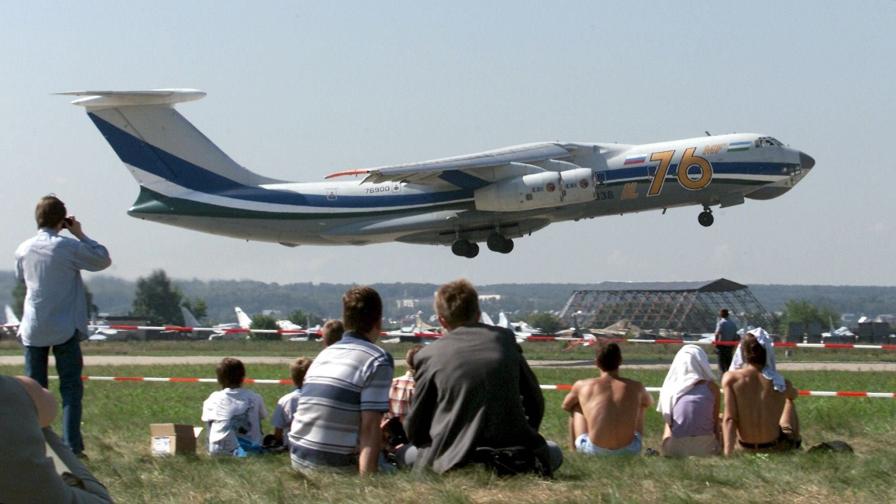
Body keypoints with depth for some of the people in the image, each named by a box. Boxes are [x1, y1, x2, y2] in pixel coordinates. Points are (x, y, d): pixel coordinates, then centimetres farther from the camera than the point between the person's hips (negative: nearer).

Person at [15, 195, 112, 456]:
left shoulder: (23, 249, 2)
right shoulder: (68, 247, -11)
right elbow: (103, 260, 0)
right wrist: (80, 235, 5)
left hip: (33, 329, 4)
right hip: (65, 329, -4)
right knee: (70, 387, 1)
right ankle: (71, 445, -6)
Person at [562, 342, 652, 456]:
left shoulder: (582, 386, 3)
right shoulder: (635, 387, 6)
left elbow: (566, 406, 25)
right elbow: (649, 402, 31)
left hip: (593, 451, -1)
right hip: (628, 451, 1)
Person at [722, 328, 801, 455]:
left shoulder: (730, 379, -17)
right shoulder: (781, 383, -14)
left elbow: (729, 419, -23)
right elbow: (793, 395, 12)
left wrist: (728, 454, -24)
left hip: (746, 448, -1)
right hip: (775, 447, 1)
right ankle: (795, 446, 54)